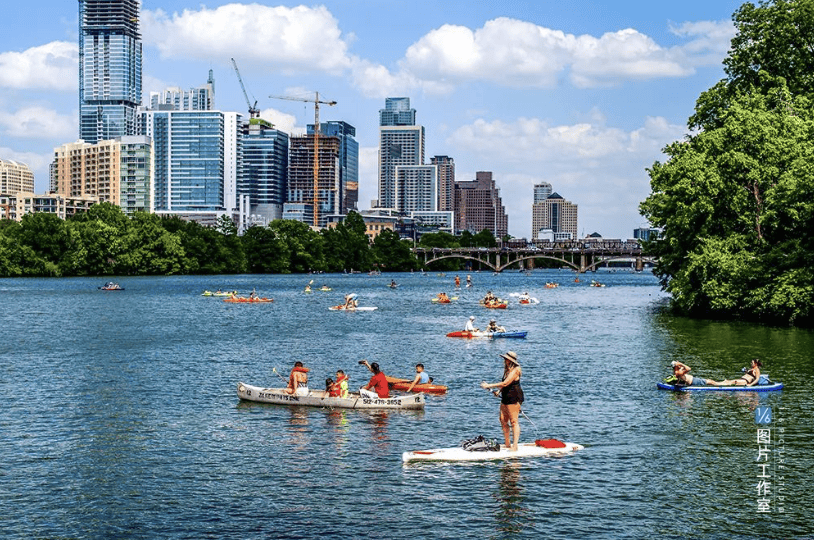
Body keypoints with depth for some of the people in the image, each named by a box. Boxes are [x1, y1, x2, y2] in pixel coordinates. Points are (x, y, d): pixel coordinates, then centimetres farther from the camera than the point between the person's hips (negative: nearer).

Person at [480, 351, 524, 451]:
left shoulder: (515, 371, -16)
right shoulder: (507, 370, 14)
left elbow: (505, 383, -24)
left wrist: (489, 385, -21)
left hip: (514, 398, -10)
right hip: (505, 398, 10)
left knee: (513, 421, -8)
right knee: (503, 420, 8)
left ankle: (515, 446, -8)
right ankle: (507, 445, 16)